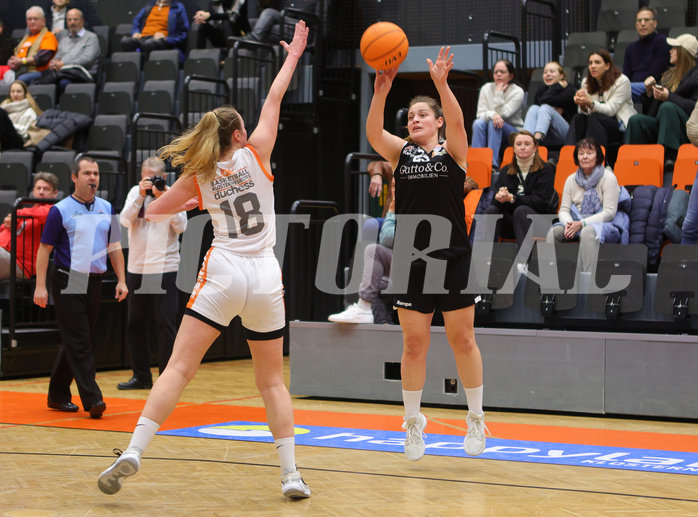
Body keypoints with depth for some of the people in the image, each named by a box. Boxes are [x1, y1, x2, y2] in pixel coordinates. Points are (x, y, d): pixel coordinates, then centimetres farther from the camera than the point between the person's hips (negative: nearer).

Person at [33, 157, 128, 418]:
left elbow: (114, 246, 16)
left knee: (75, 342, 10)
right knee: (79, 342, -9)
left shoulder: (107, 208, 10)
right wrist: (40, 286, -10)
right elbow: (45, 248, -4)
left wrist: (121, 280, 8)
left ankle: (58, 395, 20)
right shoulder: (60, 210, -5)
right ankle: (92, 399, -14)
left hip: (94, 283, 5)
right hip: (67, 282, -5)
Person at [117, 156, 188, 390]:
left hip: (164, 269, -4)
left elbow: (181, 226, -10)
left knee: (166, 324, -4)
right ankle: (141, 376, 19)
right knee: (135, 323, 9)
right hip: (136, 268, 4)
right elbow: (125, 220, -5)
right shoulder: (136, 192, 8)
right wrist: (141, 196, -15)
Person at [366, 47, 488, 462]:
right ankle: (414, 422, 17)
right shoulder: (401, 153, 8)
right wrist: (382, 92, -27)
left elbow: (457, 122, -19)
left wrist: (442, 83, -34)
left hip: (453, 258, -2)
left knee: (463, 340, 4)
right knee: (414, 343, 4)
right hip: (411, 259, 2)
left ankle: (477, 419, 16)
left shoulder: (452, 152, 2)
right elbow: (373, 132, -12)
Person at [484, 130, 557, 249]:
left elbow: (540, 201, -13)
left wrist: (512, 198, -22)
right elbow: (495, 199, 1)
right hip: (511, 222, 4)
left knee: (521, 210, -34)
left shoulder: (545, 170, -1)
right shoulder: (506, 171, 13)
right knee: (491, 211, -23)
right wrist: (500, 198, -25)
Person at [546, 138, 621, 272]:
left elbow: (609, 212, -11)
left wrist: (582, 223, -20)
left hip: (601, 223, -5)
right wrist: (569, 223, -16)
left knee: (587, 232, -38)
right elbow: (564, 209, 9)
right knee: (554, 231, -24)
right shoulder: (571, 180, 13)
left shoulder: (608, 178, -3)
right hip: (576, 223, 5)